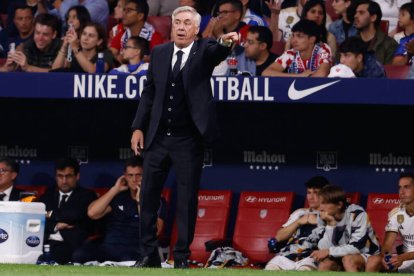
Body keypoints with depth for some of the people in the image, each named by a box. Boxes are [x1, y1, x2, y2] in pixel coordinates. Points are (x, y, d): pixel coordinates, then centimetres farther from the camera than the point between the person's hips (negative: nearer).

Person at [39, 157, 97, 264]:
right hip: (45, 242, 4)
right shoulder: (48, 195, 24)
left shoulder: (86, 196, 11)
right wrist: (56, 226, -6)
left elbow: (77, 215, -9)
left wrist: (52, 215, 2)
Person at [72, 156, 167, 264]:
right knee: (79, 256, -27)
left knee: (129, 261, -41)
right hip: (108, 245, 3)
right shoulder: (119, 196, 18)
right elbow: (92, 213, 5)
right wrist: (115, 189, 5)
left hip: (135, 249, -3)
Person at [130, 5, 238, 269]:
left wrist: (227, 42, -51)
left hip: (189, 140, -3)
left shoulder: (204, 50, -4)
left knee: (187, 199, 1)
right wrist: (138, 127, 5)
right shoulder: (159, 53, 6)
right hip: (158, 138, 3)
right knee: (148, 196, 6)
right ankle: (149, 255, 15)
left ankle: (182, 258, 8)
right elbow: (149, 92, 11)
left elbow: (218, 50, -27)